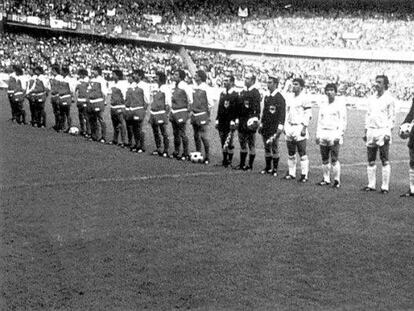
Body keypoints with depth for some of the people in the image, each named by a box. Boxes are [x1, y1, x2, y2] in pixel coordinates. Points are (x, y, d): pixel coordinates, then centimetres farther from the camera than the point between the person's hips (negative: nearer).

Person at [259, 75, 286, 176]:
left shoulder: (280, 98, -9)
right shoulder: (266, 97, 14)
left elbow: (282, 114, -13)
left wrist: (280, 127, -18)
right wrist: (261, 125, 18)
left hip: (274, 128, -7)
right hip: (266, 128, 7)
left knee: (274, 149, -2)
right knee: (267, 148, 10)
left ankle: (275, 169, 4)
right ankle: (268, 167, 18)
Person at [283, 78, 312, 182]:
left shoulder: (304, 98, -9)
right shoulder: (288, 97, 11)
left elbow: (308, 114, -10)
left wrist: (304, 128, -14)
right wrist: (285, 127, 15)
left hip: (300, 128, -7)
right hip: (289, 128, 7)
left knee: (302, 153, -3)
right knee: (290, 153, 11)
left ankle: (304, 175, 2)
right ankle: (291, 173, 19)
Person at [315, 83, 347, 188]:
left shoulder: (340, 104, -2)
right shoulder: (323, 104, 15)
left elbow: (343, 121, -5)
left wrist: (339, 135, -13)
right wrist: (318, 135, 13)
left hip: (334, 134, -5)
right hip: (323, 133, 5)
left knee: (334, 159, -9)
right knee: (324, 159, 7)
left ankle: (337, 180, -2)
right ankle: (326, 179, 16)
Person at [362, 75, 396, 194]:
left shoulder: (389, 99, -2)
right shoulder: (371, 98, 14)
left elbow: (392, 117, -4)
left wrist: (388, 133, -12)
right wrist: (366, 131, 12)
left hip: (383, 131, -5)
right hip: (371, 131, 5)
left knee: (385, 161, -3)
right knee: (371, 161, 7)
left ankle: (385, 186, 0)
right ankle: (371, 185, 13)